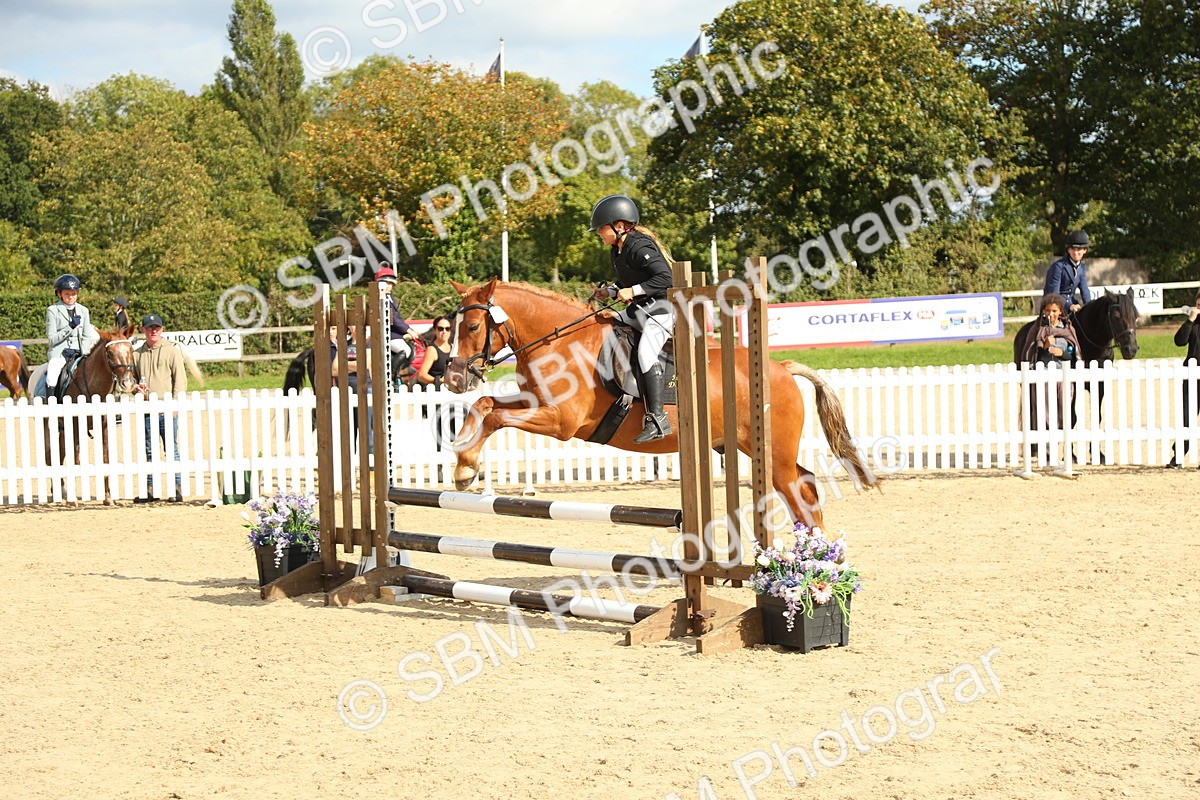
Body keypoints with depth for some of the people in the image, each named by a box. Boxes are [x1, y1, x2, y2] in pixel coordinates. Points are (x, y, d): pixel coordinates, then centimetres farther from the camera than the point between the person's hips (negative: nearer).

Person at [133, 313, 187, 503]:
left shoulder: (172, 351, 1)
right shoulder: (137, 354, 12)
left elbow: (180, 379, -3)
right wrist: (136, 388, -2)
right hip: (146, 410, 4)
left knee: (172, 450, -2)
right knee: (149, 451, 9)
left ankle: (177, 489, 2)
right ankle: (149, 490, 14)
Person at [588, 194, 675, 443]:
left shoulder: (639, 247, -18)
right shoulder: (616, 252, 12)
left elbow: (665, 278, -25)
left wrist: (633, 291, -26)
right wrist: (610, 292, 9)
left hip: (660, 310, -11)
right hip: (639, 312, 11)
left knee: (645, 352, -28)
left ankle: (657, 419, -30)